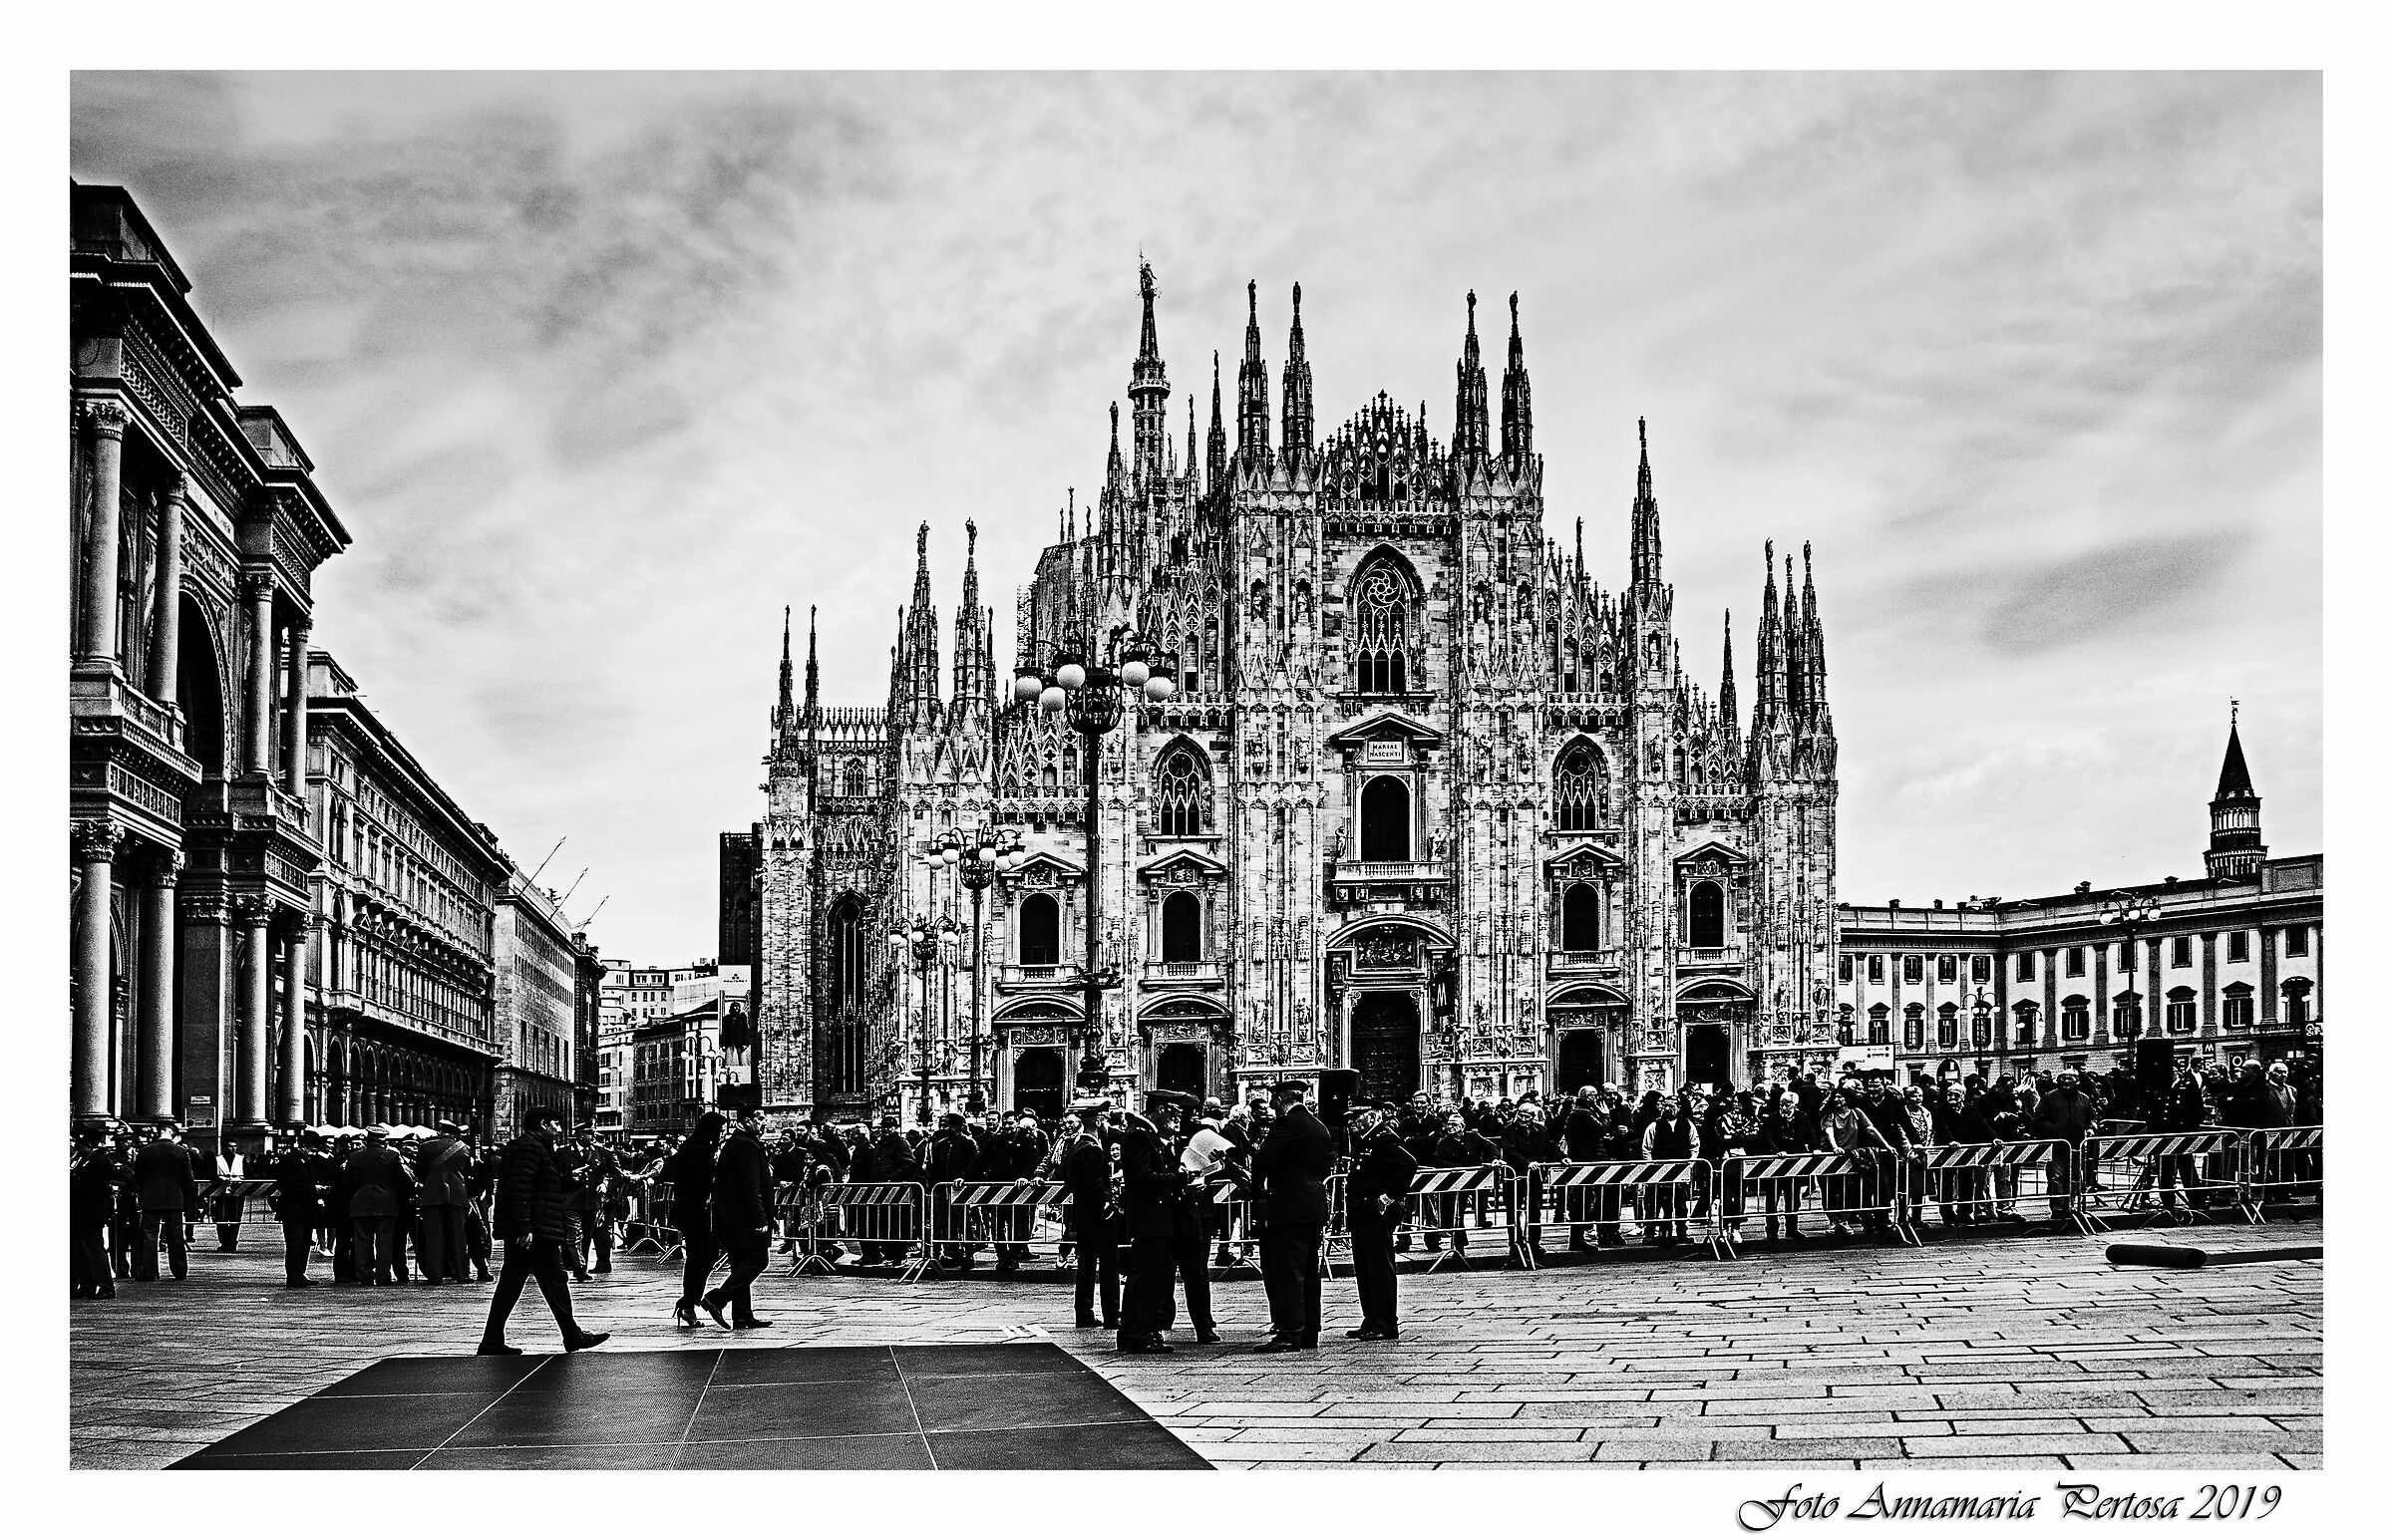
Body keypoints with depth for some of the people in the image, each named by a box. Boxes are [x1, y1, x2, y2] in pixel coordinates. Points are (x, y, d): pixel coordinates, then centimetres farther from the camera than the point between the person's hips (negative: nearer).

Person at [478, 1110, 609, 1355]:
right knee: (555, 1282, -3)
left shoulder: (528, 1146, 22)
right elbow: (519, 1188, -22)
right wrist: (524, 1228, -26)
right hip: (536, 1233, -11)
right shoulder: (531, 1147, -12)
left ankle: (492, 1341, 7)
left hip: (521, 1234, 11)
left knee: (510, 1285, 8)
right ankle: (573, 1337, 2)